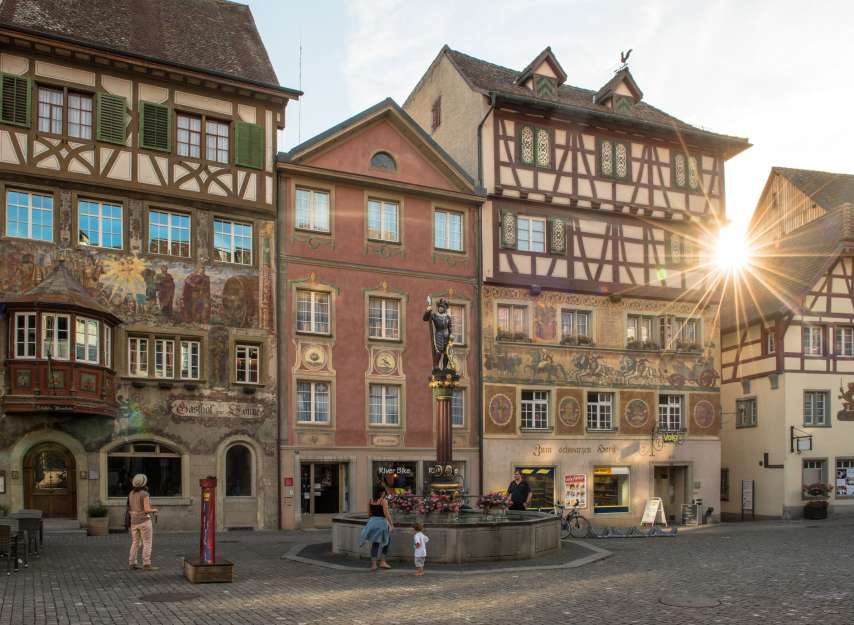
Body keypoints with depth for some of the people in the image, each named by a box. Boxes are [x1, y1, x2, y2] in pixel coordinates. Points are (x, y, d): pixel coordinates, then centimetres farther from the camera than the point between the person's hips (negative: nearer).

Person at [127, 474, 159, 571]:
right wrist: (154, 510, 1)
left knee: (135, 543, 15)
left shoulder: (131, 493, 6)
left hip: (134, 521, 7)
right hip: (144, 521, -7)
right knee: (147, 544, -2)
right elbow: (147, 510, -19)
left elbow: (130, 509, 13)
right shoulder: (145, 494, -16)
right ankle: (146, 565, -5)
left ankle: (132, 563, 15)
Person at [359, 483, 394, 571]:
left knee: (375, 543, 10)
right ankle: (382, 562, 13)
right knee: (387, 541, 16)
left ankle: (373, 564, 6)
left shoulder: (371, 500, 5)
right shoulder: (384, 501, -12)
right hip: (381, 521, -5)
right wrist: (392, 525, -13)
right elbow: (386, 514, -17)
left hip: (372, 521, 5)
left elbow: (369, 512, 12)